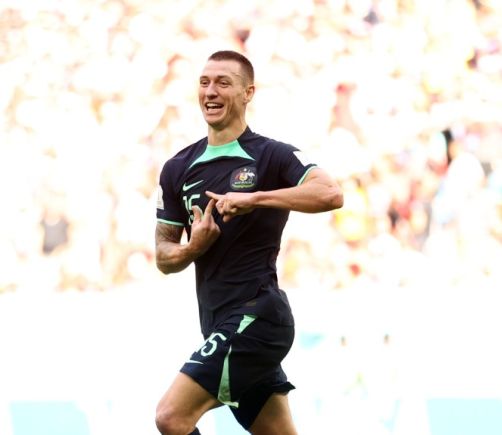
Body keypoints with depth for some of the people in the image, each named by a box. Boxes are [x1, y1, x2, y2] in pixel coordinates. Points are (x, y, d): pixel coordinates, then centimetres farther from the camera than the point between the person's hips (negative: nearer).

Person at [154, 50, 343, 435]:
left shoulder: (271, 156, -5)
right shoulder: (178, 168, 12)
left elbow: (330, 193, -22)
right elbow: (164, 255, 14)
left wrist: (253, 198, -25)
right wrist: (192, 247, -8)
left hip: (256, 316, -7)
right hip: (220, 324, 7)